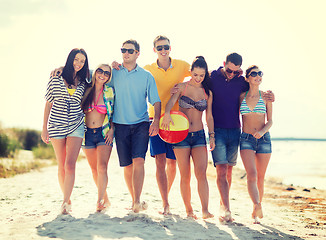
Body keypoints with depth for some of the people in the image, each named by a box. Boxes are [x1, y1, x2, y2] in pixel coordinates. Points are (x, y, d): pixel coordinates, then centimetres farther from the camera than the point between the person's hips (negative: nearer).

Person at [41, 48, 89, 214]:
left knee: (70, 165, -13)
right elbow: (48, 104, 5)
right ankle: (67, 199, 18)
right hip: (56, 125, 0)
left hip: (76, 126, 0)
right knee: (61, 166, 5)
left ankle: (65, 202, -9)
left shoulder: (83, 82, 5)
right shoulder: (56, 79, 2)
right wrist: (44, 128, 3)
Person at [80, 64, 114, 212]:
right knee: (94, 169, 8)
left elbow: (114, 114, 7)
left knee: (102, 167, -17)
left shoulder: (110, 92, 0)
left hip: (104, 133, -2)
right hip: (88, 133, 2)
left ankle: (100, 201, -18)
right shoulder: (86, 90, 1)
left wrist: (111, 129, -4)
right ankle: (105, 199, 23)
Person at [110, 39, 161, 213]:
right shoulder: (114, 73, 8)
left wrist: (156, 121, -8)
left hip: (141, 124, -1)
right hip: (120, 125, 1)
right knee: (127, 165, 2)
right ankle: (134, 200, 15)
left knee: (138, 160, -17)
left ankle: (137, 201, -18)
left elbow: (156, 101, 6)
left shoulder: (146, 76, 6)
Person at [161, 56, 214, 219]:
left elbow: (209, 117, 12)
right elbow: (171, 101, -16)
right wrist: (167, 113, -37)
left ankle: (205, 210, -16)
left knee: (201, 173, -13)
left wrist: (212, 135, 0)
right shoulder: (182, 87, 2)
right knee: (185, 176, 0)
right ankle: (189, 210, 8)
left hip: (199, 135, 2)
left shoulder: (207, 93, 10)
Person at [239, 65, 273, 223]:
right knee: (252, 175, -18)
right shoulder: (241, 96, 6)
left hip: (264, 139, 1)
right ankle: (257, 208, -30)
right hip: (246, 139, -1)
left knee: (260, 178, 6)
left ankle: (257, 208, 22)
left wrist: (262, 131, -15)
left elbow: (270, 121, 4)